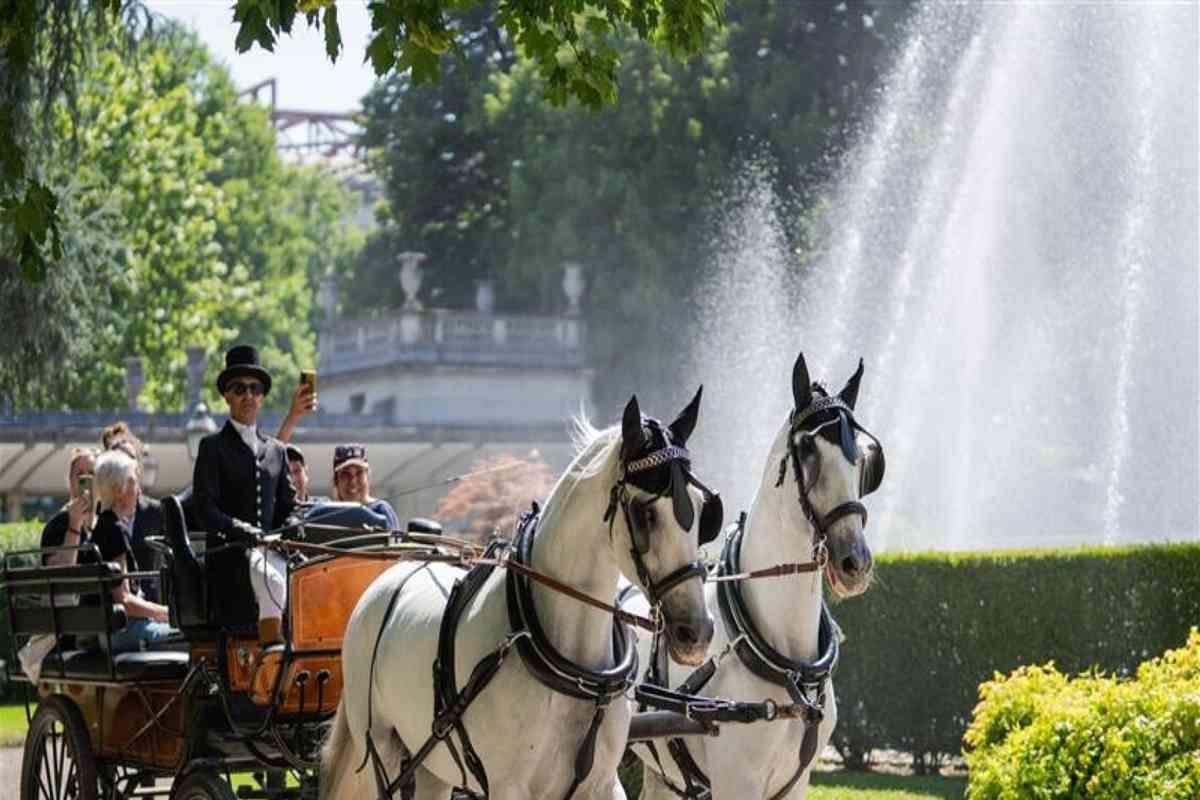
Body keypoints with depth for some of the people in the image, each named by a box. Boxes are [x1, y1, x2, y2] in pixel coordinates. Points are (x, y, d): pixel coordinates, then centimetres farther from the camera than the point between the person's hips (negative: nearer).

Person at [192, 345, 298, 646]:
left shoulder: (276, 450, 23)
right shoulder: (213, 447, 8)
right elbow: (205, 508, -3)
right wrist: (241, 530, -19)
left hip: (272, 550, 4)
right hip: (230, 554, -4)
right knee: (272, 580, -34)